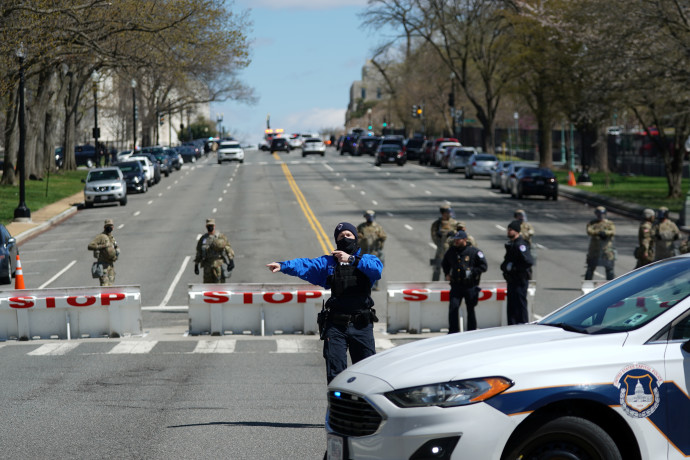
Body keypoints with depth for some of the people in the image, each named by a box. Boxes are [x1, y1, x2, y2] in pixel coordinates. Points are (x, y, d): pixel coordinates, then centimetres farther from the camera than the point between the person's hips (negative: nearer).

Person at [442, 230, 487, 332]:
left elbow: (484, 266, -5)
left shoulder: (474, 251, -7)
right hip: (456, 285, 3)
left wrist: (472, 272, -15)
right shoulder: (451, 251, 8)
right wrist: (447, 274, 11)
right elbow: (444, 264, 26)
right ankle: (453, 332, -4)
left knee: (470, 310, 6)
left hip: (470, 286, -3)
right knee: (453, 308, -7)